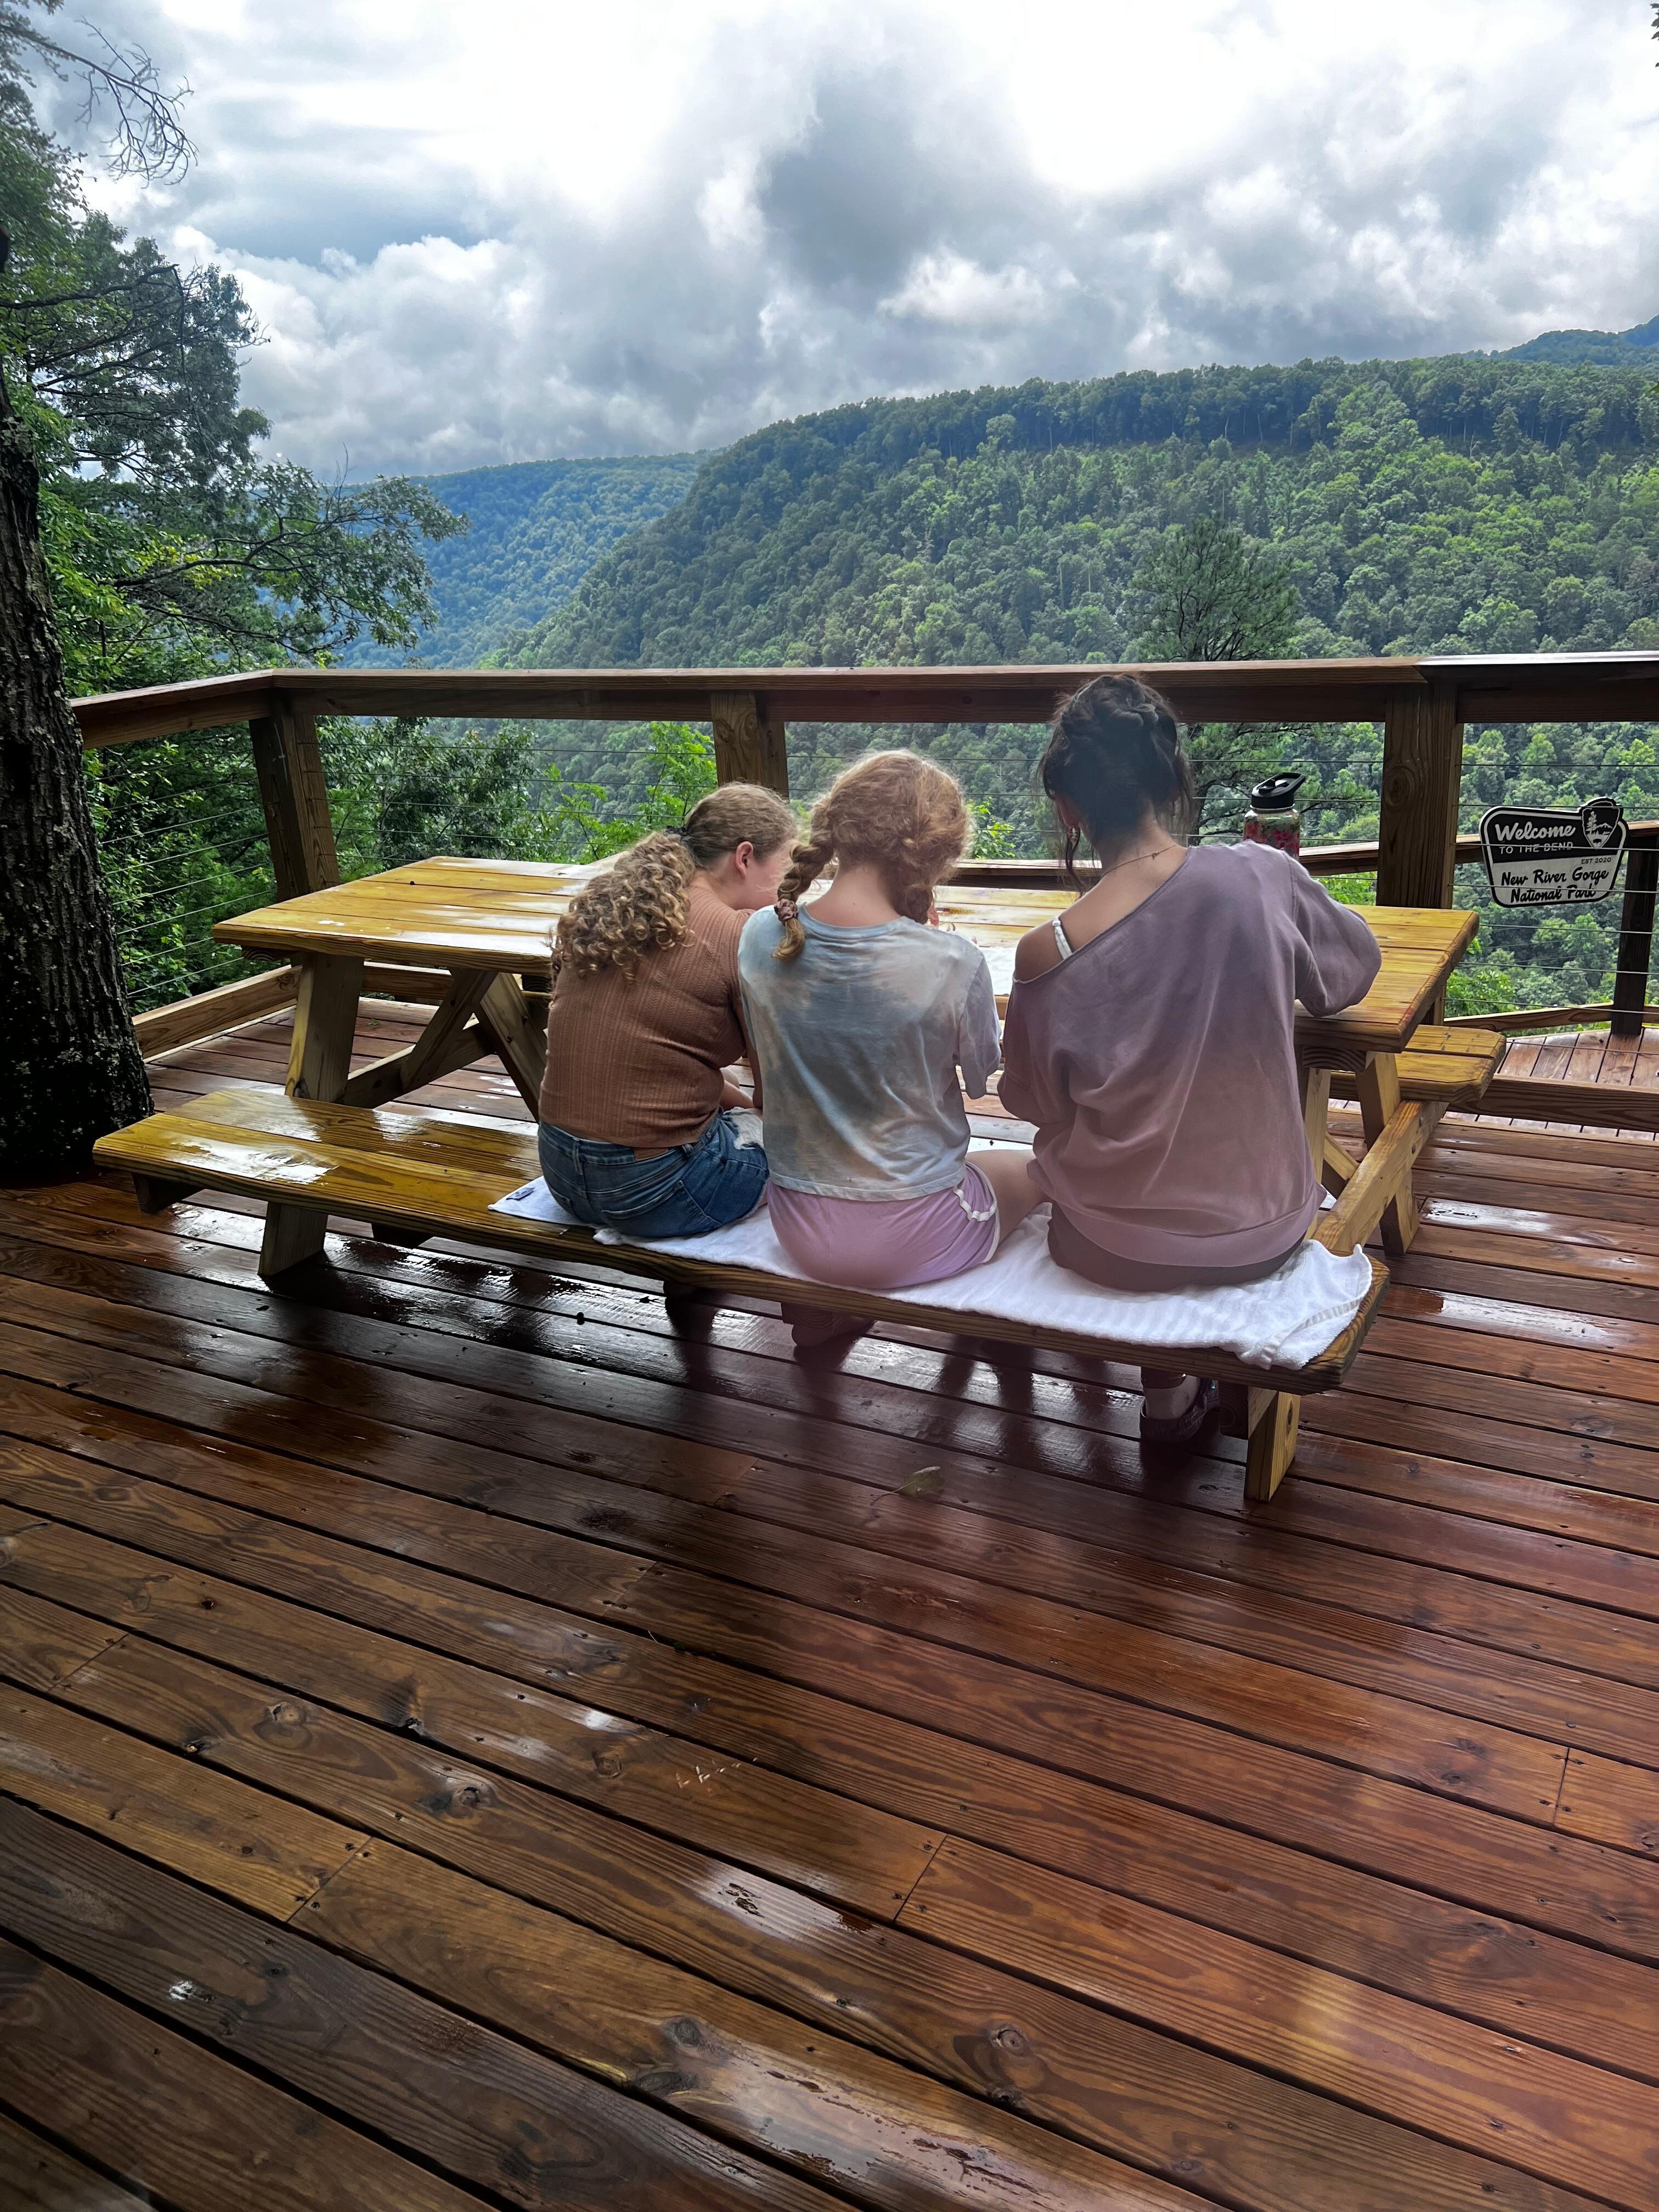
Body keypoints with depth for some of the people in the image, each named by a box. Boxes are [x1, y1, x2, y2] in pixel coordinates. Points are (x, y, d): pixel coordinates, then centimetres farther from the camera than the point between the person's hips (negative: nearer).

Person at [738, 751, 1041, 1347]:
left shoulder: (760, 937, -11)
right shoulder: (952, 963, -24)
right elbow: (985, 1079, -6)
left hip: (798, 1231, 5)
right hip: (912, 1240, -4)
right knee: (1034, 1167, 27)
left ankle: (814, 1312, 46)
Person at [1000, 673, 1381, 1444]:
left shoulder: (1046, 957, -22)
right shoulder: (1263, 878, -18)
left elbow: (1033, 1103, -4)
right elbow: (1354, 968, 3)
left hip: (1117, 1249, -1)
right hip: (1261, 1233, 1)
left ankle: (1168, 1391, 37)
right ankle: (1176, 1389, 39)